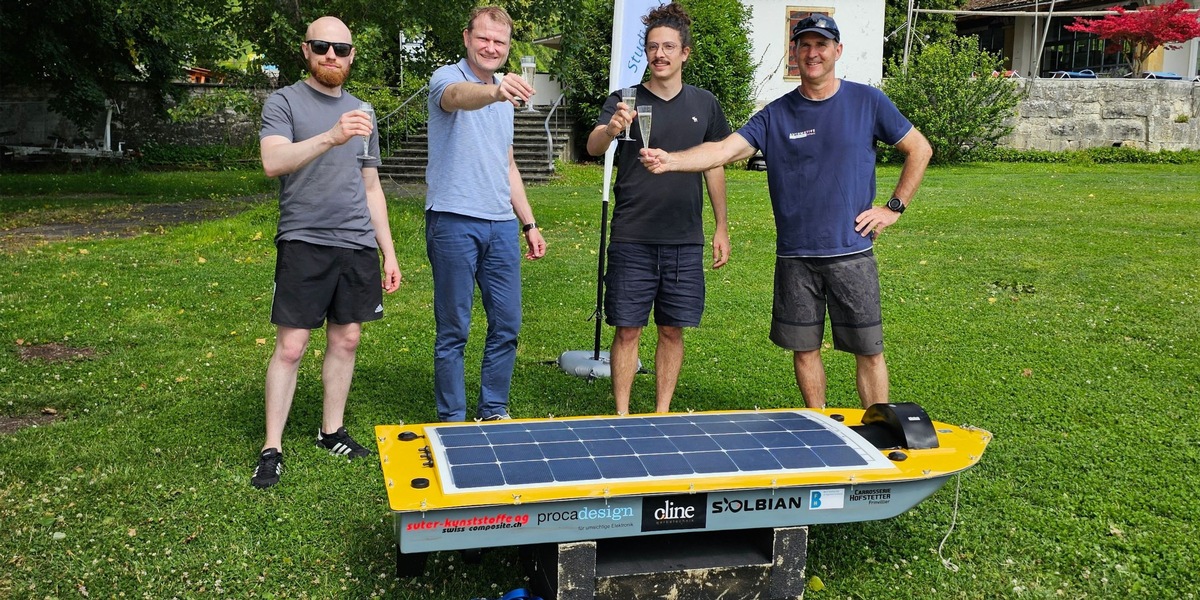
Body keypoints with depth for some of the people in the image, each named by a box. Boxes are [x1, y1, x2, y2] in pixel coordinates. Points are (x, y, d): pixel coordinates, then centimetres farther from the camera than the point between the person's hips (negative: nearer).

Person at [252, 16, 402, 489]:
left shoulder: (362, 112, 16)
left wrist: (389, 253, 15)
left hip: (358, 245, 5)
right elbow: (273, 162, -19)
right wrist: (331, 137, -34)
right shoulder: (284, 103, 0)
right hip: (304, 242, -5)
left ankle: (332, 431, 22)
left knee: (346, 339, 9)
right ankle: (272, 449, 3)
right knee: (290, 346, -5)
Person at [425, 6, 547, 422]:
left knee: (507, 325, 9)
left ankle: (493, 412, 23)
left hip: (501, 225, 7)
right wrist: (495, 91, -53)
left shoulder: (506, 98, 18)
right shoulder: (447, 78, -4)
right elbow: (459, 96, -32)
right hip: (454, 222, -7)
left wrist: (529, 223, 19)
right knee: (454, 330, 1)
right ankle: (452, 421, 12)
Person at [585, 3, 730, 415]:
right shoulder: (624, 101, -1)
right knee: (627, 329, 1)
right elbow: (593, 148, -18)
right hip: (632, 240, -2)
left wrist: (721, 227, 13)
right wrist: (611, 129, -41)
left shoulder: (704, 104, 7)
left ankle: (662, 413, 22)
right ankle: (622, 416, 14)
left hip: (685, 240, 2)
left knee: (672, 330, 8)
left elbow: (714, 166, 15)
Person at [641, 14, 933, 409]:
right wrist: (669, 160, -27)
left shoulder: (867, 102, 1)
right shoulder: (775, 116, 3)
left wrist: (895, 208, 2)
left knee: (869, 350, 3)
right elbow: (724, 150, -10)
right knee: (804, 348, 9)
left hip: (852, 253, -1)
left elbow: (919, 150, 10)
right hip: (794, 257, 2)